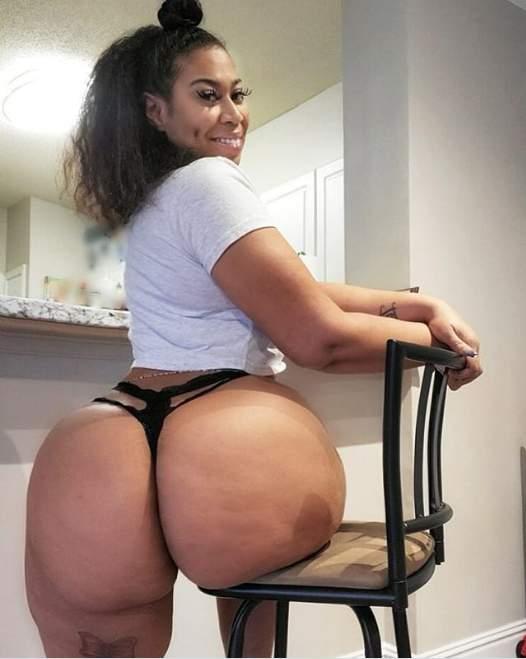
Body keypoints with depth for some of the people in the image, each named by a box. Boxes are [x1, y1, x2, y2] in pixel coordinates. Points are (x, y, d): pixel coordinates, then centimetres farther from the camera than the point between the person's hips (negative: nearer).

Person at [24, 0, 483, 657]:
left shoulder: (154, 201, 22)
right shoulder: (209, 183, -7)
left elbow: (297, 289, 15)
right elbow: (318, 337, -11)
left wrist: (422, 304, 6)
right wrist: (437, 336, 4)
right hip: (221, 465, -6)